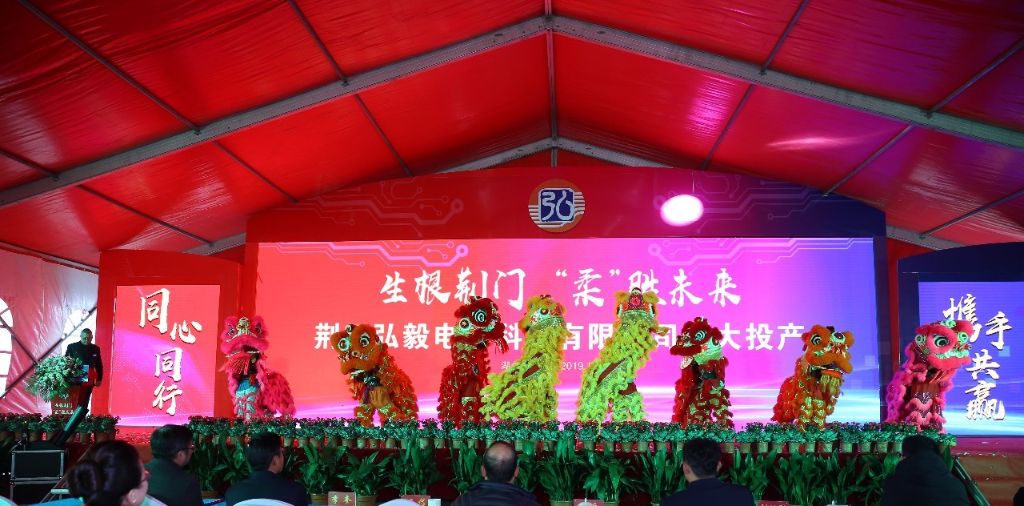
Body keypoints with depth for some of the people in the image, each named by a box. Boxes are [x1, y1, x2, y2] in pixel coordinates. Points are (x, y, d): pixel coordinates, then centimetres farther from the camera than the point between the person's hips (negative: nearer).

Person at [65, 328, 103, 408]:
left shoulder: (95, 349, 8)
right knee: (74, 403, -6)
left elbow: (99, 365, 13)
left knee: (84, 403, 3)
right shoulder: (72, 347, 1)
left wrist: (99, 379, 8)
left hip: (89, 381, 2)